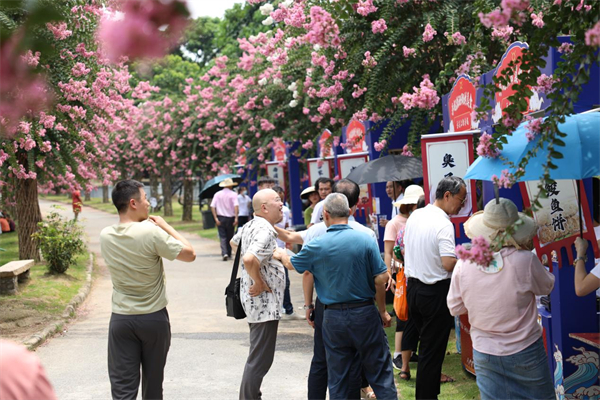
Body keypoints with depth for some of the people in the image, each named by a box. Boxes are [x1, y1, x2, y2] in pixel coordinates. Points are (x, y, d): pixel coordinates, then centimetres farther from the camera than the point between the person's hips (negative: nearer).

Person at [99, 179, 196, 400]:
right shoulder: (151, 232, -18)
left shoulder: (105, 235, -2)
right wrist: (166, 227, -2)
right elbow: (190, 254, -10)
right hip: (154, 318, -3)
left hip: (121, 318, 3)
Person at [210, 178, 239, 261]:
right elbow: (236, 206, -17)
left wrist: (216, 218, -7)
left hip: (220, 218, 1)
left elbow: (212, 206, -5)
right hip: (230, 218, -1)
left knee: (222, 237, -1)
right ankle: (229, 254, 22)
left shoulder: (217, 194, 3)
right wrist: (236, 218, -19)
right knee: (229, 237, 14)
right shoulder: (233, 194, -4)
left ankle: (224, 253, -20)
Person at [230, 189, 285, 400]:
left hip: (254, 302, 11)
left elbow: (234, 242, 30)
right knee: (260, 359, -5)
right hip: (264, 303, -11)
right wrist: (260, 283, -21)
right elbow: (249, 259, -36)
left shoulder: (249, 226, 10)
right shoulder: (265, 231, -21)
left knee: (257, 356, 21)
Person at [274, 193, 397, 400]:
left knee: (337, 378, 11)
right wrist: (383, 311, 5)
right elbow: (380, 279, -8)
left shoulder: (317, 245, -6)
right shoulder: (365, 240, -8)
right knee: (380, 371, 6)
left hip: (333, 318, 1)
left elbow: (292, 264, 13)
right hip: (365, 313, -1)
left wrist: (281, 254, 36)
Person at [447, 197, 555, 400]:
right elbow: (546, 286, -1)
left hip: (484, 355, 3)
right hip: (524, 352, -2)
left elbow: (455, 307, -1)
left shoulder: (464, 264, -13)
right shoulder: (525, 260, -21)